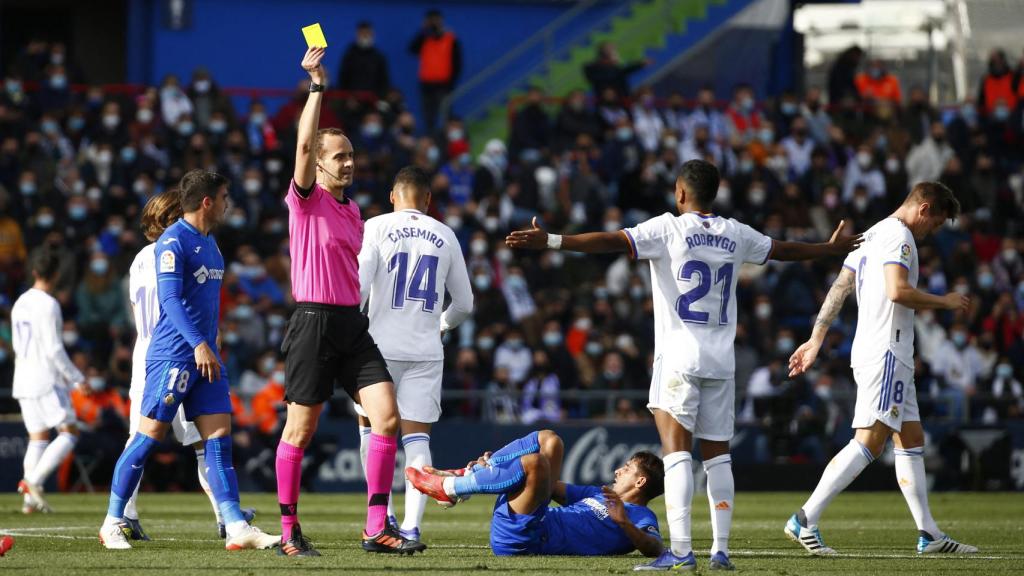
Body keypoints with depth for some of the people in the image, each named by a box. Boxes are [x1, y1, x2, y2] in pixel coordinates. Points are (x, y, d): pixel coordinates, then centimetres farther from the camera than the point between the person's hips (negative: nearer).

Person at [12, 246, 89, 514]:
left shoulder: (20, 304, 12)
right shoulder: (48, 305, -13)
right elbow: (54, 350, -16)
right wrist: (77, 378, -8)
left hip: (23, 380, 8)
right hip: (47, 381, -8)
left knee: (38, 436, 10)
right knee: (69, 432, -3)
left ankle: (30, 498, 1)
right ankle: (34, 481, -16)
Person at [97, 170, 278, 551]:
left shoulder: (209, 243, 16)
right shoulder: (173, 241, -11)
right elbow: (170, 298, -20)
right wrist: (199, 344, -29)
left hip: (204, 356, 8)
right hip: (172, 357, -8)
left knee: (219, 436, 0)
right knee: (149, 437, -3)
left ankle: (236, 527, -6)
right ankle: (112, 523, 6)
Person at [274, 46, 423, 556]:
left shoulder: (352, 209, 17)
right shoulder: (306, 200, -3)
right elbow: (304, 143, -20)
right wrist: (317, 86, -21)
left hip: (351, 324, 6)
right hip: (313, 323, -6)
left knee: (387, 416, -8)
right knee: (300, 431, 0)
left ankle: (377, 528, -8)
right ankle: (288, 531, 10)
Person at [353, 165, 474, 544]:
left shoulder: (377, 227, -1)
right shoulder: (445, 236, 8)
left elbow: (357, 288, -10)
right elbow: (464, 303, 15)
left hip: (382, 345, -2)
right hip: (426, 350, 2)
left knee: (370, 424, 15)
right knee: (416, 437, 3)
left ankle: (382, 512, 8)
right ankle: (412, 524, -7)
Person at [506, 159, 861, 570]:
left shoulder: (668, 229, -5)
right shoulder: (736, 235, 11)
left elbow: (611, 241, -17)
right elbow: (784, 250, 27)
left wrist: (551, 242, -22)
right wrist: (832, 248, 45)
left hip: (679, 358, -5)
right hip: (721, 360, 5)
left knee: (677, 449, -9)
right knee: (717, 453, 10)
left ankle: (680, 550, -18)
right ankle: (721, 549, 9)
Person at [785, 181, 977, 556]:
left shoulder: (872, 236, 20)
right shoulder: (898, 236, -10)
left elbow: (838, 289, 19)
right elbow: (897, 290, -23)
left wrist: (816, 340, 19)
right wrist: (945, 302, -10)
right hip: (886, 353, -11)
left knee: (911, 440, 12)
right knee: (869, 441, -15)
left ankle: (929, 535, 13)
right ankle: (806, 521, -20)